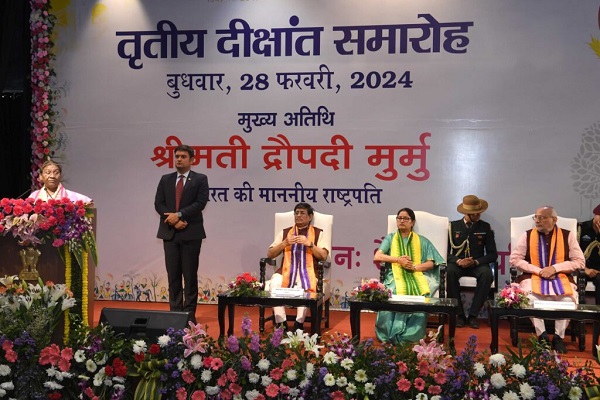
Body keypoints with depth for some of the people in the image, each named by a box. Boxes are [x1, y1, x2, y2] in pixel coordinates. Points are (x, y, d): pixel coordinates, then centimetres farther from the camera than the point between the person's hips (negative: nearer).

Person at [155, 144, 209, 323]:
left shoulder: (200, 179, 3)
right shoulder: (165, 179, 13)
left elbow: (200, 202, -9)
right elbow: (158, 204, 6)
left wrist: (179, 215, -15)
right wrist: (173, 220, -8)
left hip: (191, 233, -3)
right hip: (169, 232, 3)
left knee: (190, 275, 0)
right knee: (173, 275, 5)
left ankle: (189, 314, 5)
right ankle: (175, 312, 11)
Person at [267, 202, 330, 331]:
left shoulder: (318, 233, 13)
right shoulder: (285, 232, 20)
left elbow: (323, 256, 1)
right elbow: (270, 254, 13)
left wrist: (309, 244, -11)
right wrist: (285, 243, -2)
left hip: (307, 272, -2)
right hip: (286, 271, 2)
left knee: (304, 286, -35)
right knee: (275, 283, -30)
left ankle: (299, 324, -25)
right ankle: (281, 323, -24)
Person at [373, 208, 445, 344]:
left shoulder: (421, 241, 18)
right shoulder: (390, 238, 19)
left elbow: (431, 263, 8)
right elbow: (377, 257, 4)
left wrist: (414, 267, -12)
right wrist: (398, 260, -7)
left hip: (416, 276, 0)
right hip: (396, 277, 0)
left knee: (417, 296, -35)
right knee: (392, 294, -36)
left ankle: (409, 336, -27)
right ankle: (392, 335, -25)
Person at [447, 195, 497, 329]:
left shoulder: (485, 227, 5)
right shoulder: (453, 226, 4)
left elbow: (493, 254, 2)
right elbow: (446, 252, 1)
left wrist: (475, 262, -16)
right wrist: (458, 261, -19)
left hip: (477, 264, 0)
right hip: (458, 263, 0)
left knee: (487, 273, -34)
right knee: (450, 272, -35)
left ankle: (473, 315, -24)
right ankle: (459, 314, -24)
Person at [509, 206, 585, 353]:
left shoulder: (568, 236, 5)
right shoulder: (527, 235, 6)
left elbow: (580, 261, 1)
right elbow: (514, 259, 0)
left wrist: (555, 268, -13)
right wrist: (538, 270, -12)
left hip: (561, 278, 0)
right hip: (533, 277, 0)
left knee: (568, 299, -31)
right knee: (530, 299, -33)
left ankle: (559, 336, -14)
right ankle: (542, 335, -17)